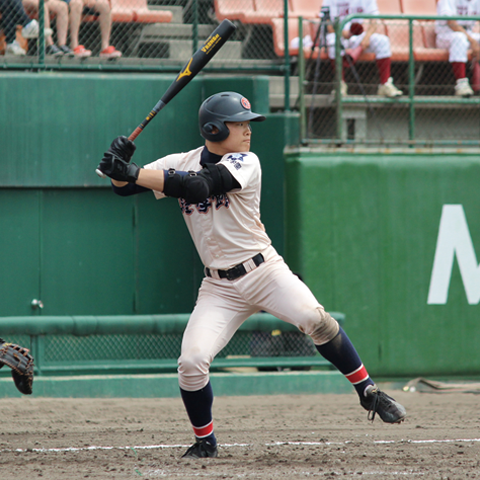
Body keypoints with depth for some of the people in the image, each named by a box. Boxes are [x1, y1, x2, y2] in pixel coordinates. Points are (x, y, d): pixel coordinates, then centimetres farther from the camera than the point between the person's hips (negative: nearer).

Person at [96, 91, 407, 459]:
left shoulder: (245, 163, -9)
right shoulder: (181, 163, 3)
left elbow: (198, 185, -25)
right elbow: (125, 187, 1)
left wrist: (134, 173, -30)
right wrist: (120, 164, -23)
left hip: (264, 271, -2)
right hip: (220, 287, 2)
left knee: (315, 319, -26)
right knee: (192, 361, -15)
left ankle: (368, 392, -11)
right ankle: (205, 441, 8)